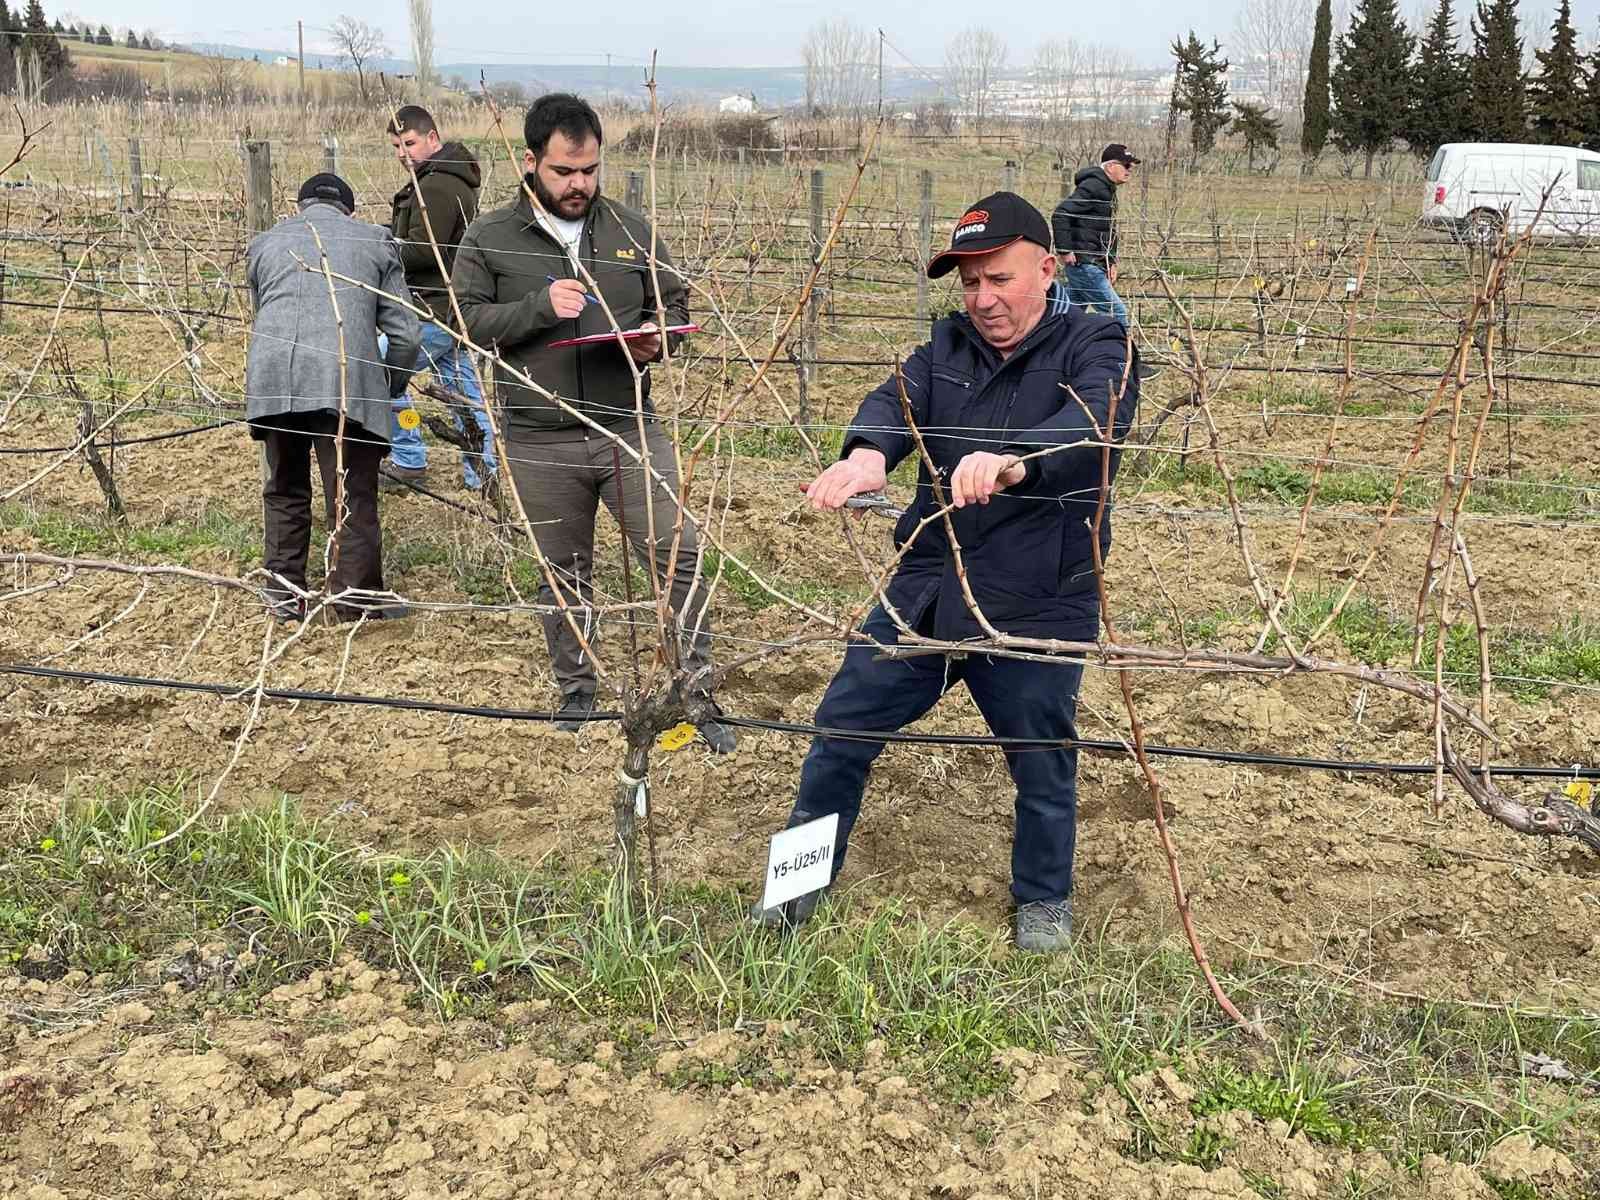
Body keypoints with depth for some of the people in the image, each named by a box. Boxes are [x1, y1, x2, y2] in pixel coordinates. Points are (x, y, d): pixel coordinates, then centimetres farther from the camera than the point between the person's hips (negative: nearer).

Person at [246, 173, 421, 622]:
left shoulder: (264, 242, 26)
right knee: (352, 498, 4)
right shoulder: (374, 240, 18)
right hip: (344, 381, -3)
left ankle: (284, 595, 26)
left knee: (284, 489, 19)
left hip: (271, 378, 3)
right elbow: (405, 335, 12)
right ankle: (358, 603, 10)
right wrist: (389, 388, 27)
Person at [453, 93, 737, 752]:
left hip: (631, 431, 1)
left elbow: (675, 302, 14)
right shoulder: (489, 238, 1)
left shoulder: (631, 229, 6)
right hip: (541, 444, -1)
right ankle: (577, 691, 32)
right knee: (564, 574, 13)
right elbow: (465, 320, -4)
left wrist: (657, 338, -8)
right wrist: (540, 305, -17)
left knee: (678, 556, -5)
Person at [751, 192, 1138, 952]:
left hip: (1035, 613, -4)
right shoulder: (948, 348, 6)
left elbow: (1093, 420, -30)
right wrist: (867, 453, -39)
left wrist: (1015, 462, -51)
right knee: (841, 729, 9)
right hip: (922, 593, 4)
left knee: (1042, 763, 12)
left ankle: (1044, 898, 40)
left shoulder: (1095, 348, -8)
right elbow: (898, 401, -14)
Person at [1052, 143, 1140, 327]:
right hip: (1083, 264, -10)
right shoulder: (1093, 186, -14)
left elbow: (1108, 232, 26)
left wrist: (1111, 262, 15)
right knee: (1117, 312, -9)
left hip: (1095, 265, 10)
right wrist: (1065, 251, -22)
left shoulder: (1108, 190, 18)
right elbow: (1060, 215, -23)